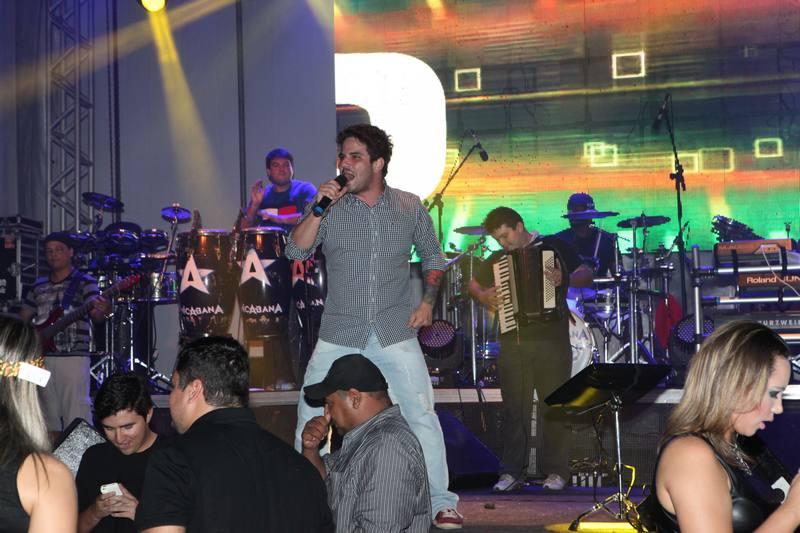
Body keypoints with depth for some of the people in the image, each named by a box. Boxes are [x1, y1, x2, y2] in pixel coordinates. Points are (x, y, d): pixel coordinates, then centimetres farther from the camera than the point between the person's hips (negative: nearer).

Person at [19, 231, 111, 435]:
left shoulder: (84, 282, 0)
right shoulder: (37, 286, 15)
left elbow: (95, 314, -14)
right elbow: (22, 319, 23)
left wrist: (102, 312, -38)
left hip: (73, 357, -5)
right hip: (41, 358, 5)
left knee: (77, 420, -11)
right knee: (48, 417, 9)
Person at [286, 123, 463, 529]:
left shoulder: (410, 208, 4)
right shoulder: (330, 207, 1)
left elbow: (433, 258, 16)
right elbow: (296, 251, -10)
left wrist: (428, 302, 3)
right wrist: (318, 208, -18)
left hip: (395, 332, 0)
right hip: (338, 335, 1)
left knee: (422, 416, -4)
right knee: (311, 419, 1)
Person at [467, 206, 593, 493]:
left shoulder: (554, 247, 3)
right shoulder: (498, 260, 14)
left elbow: (586, 275, -2)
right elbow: (473, 284, 23)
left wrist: (564, 279, -22)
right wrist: (482, 296, 1)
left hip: (552, 340, -3)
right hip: (512, 341, 3)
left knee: (554, 407, -1)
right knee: (514, 408, 2)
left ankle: (556, 472, 6)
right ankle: (513, 472, 7)